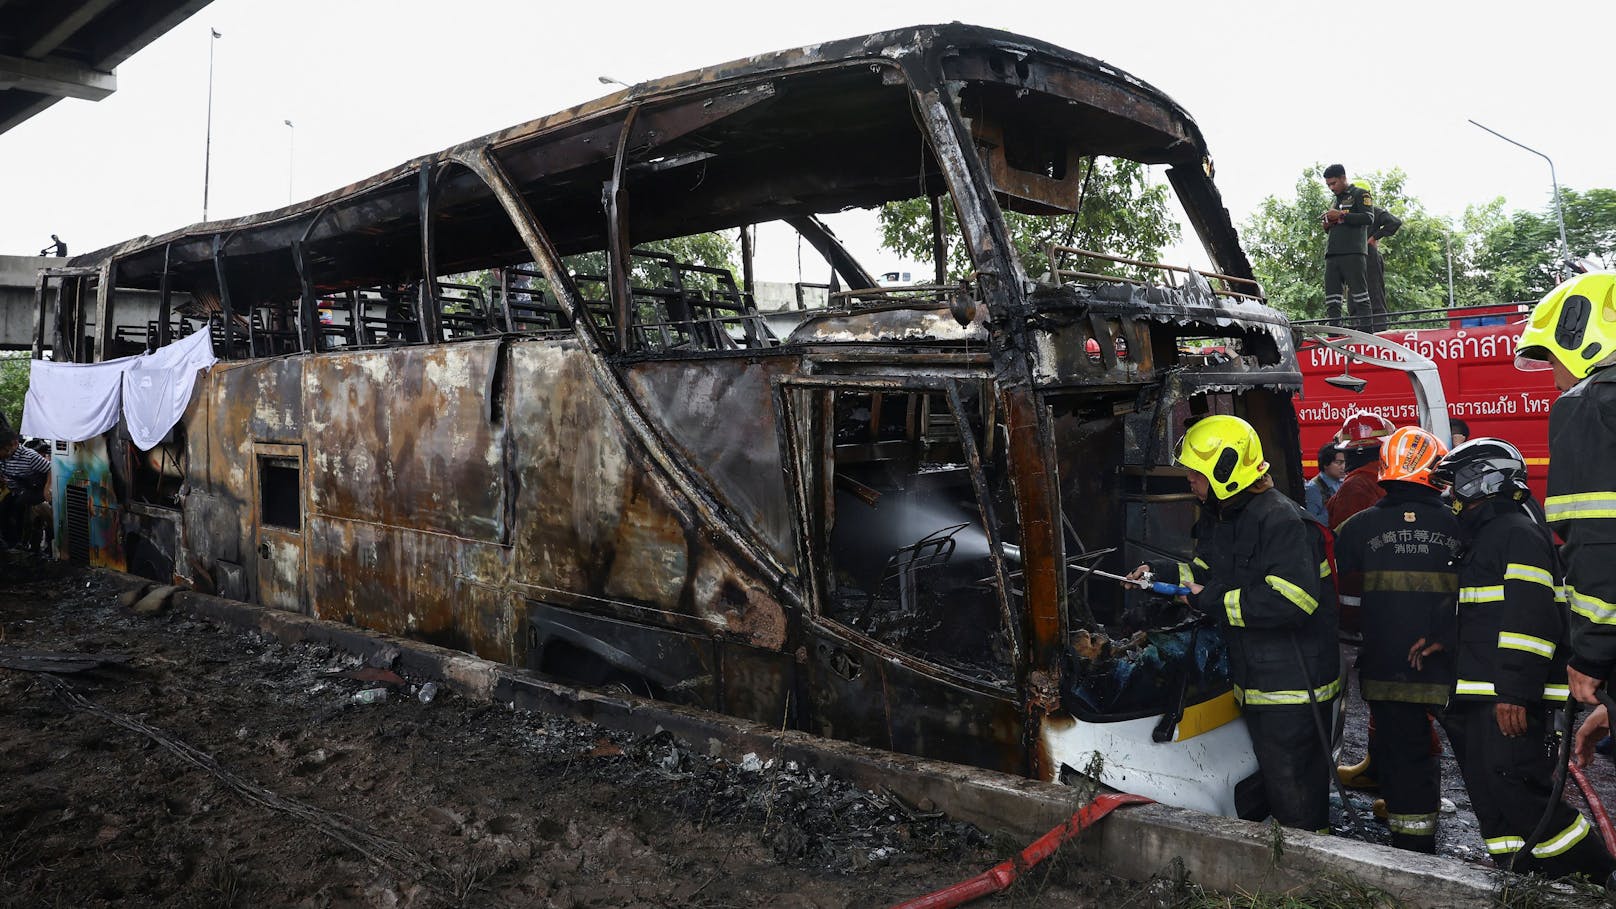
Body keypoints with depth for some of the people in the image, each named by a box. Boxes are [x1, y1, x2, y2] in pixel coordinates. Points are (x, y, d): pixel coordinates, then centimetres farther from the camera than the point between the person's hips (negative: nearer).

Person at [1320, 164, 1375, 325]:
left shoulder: (1360, 194, 8)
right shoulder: (1335, 201, 28)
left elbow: (1369, 218, -7)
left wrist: (1341, 215, -9)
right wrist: (1327, 226, 11)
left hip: (1353, 253, -7)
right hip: (1332, 255, 7)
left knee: (1359, 296, -10)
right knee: (1332, 300, -1)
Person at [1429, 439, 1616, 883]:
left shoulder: (1519, 532, -10)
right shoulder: (1480, 536, 21)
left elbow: (1530, 617, -20)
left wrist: (1515, 693, -24)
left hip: (1509, 698, -10)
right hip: (1478, 696, 10)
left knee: (1516, 791, -12)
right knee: (1490, 797, 10)